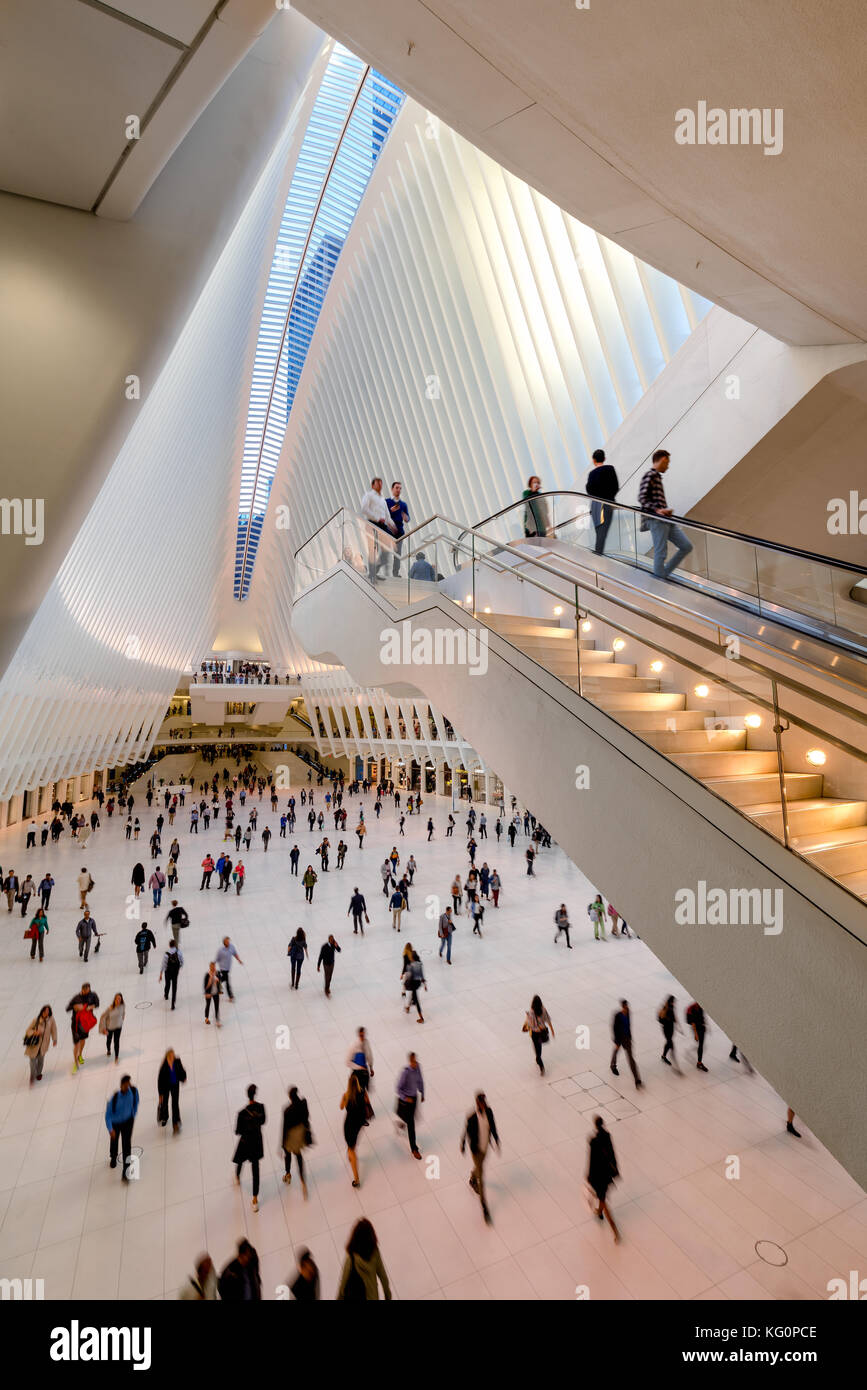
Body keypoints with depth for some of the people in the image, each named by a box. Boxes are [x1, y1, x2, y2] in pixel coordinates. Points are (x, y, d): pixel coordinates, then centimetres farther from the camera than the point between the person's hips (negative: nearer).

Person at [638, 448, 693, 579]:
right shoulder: (650, 475, -6)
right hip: (656, 520, -10)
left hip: (665, 520, 10)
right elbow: (642, 498, -16)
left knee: (687, 546, 7)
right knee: (661, 553, -8)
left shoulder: (657, 476, 22)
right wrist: (656, 510, -22)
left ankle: (665, 573, 13)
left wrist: (666, 510, 8)